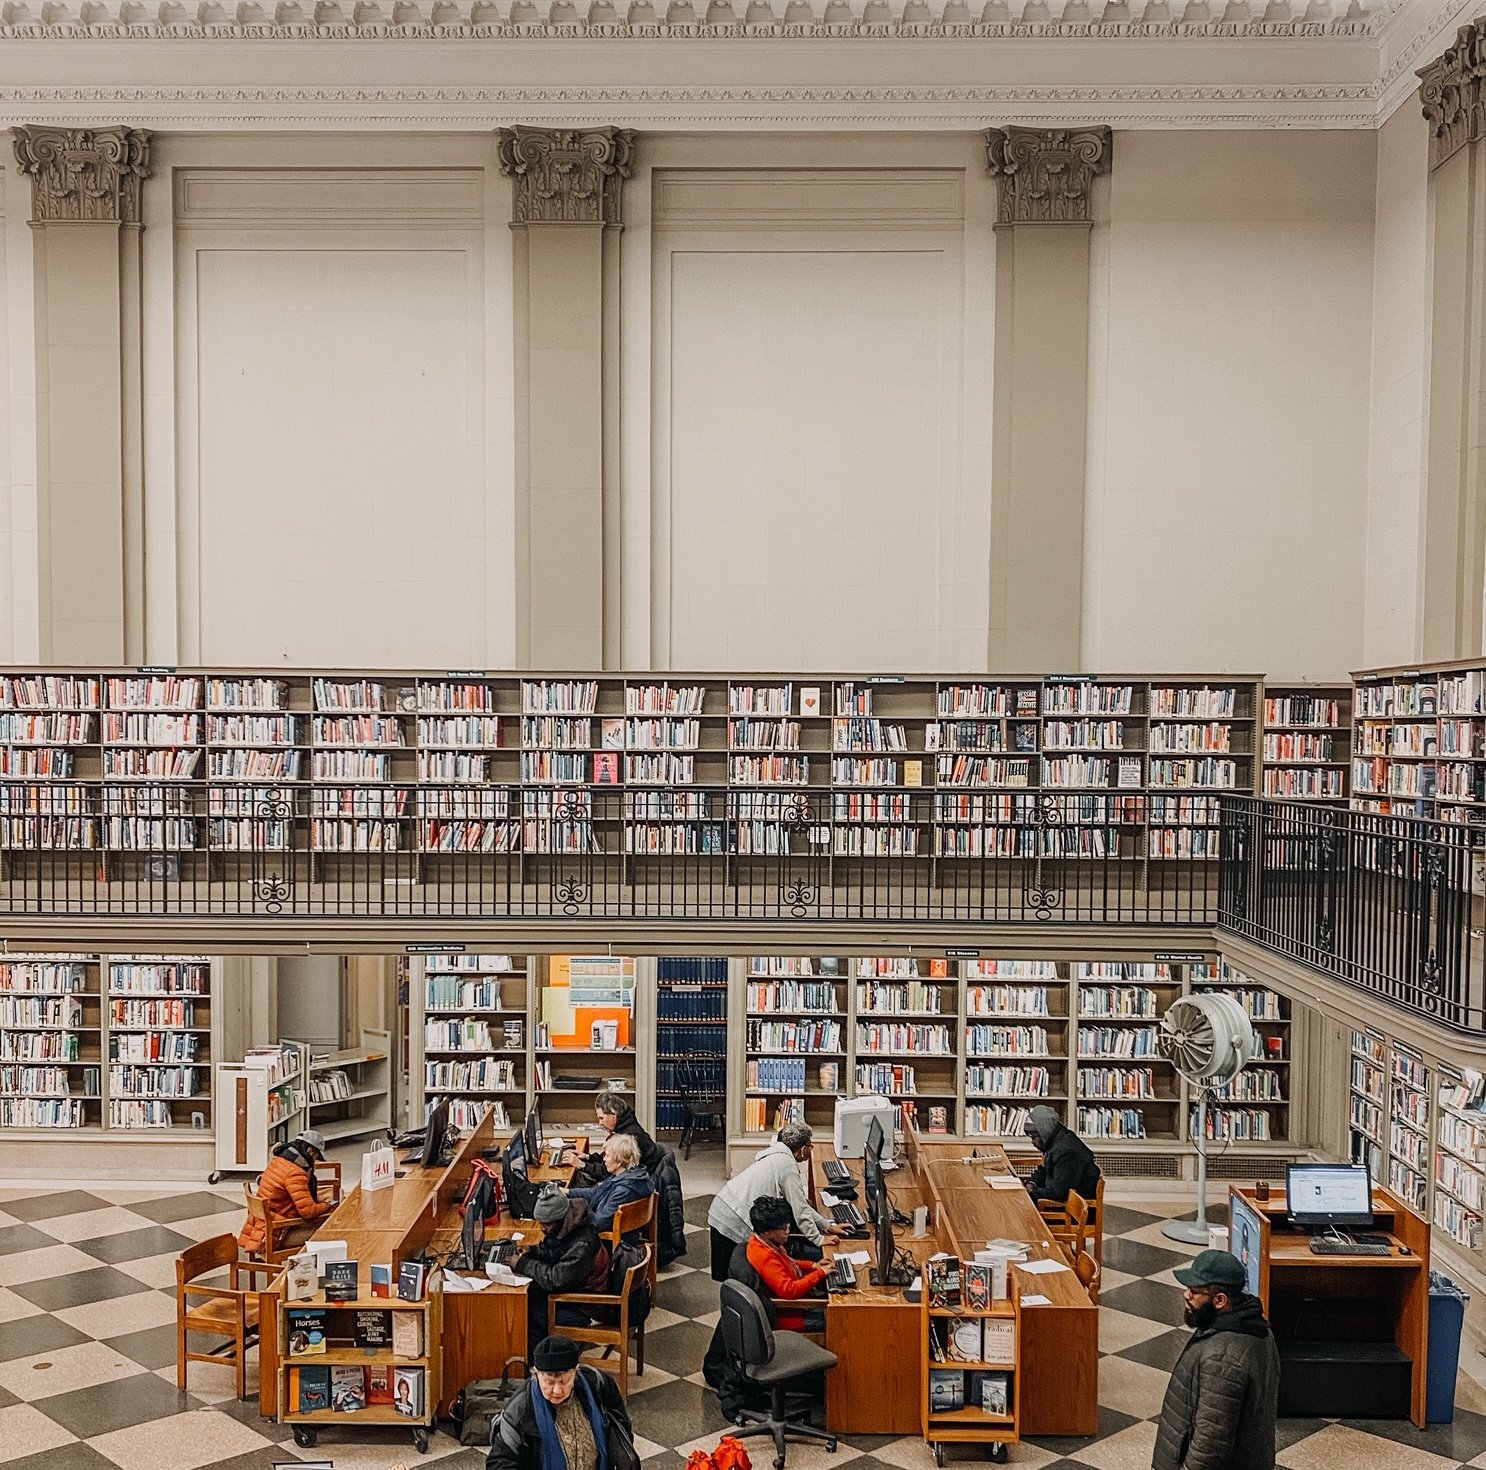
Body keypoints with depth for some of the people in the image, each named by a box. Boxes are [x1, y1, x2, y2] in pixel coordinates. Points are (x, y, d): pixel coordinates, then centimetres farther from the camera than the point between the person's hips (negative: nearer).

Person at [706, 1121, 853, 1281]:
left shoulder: (779, 1157, 14)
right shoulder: (788, 1166, -14)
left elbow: (800, 1203, 19)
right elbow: (800, 1210, -12)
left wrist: (828, 1226, 18)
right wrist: (819, 1239, -2)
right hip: (734, 1223, -9)